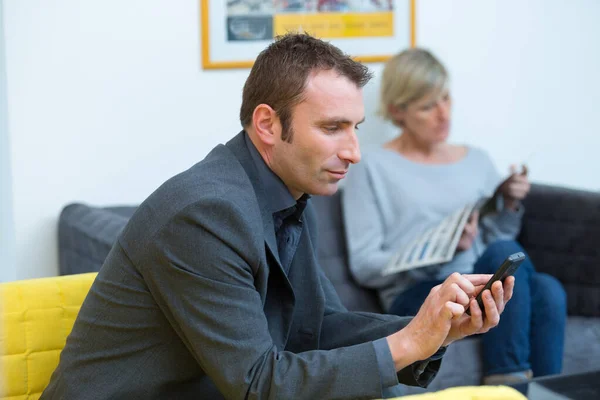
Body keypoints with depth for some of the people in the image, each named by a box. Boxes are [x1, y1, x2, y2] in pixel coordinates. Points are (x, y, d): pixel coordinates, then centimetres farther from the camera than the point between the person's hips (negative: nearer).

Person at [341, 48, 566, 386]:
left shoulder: (477, 160, 21)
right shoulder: (374, 170, 5)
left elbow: (499, 237, 18)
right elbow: (364, 267, -2)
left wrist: (510, 206, -2)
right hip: (418, 295, -4)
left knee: (547, 290, -31)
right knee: (504, 253, -34)